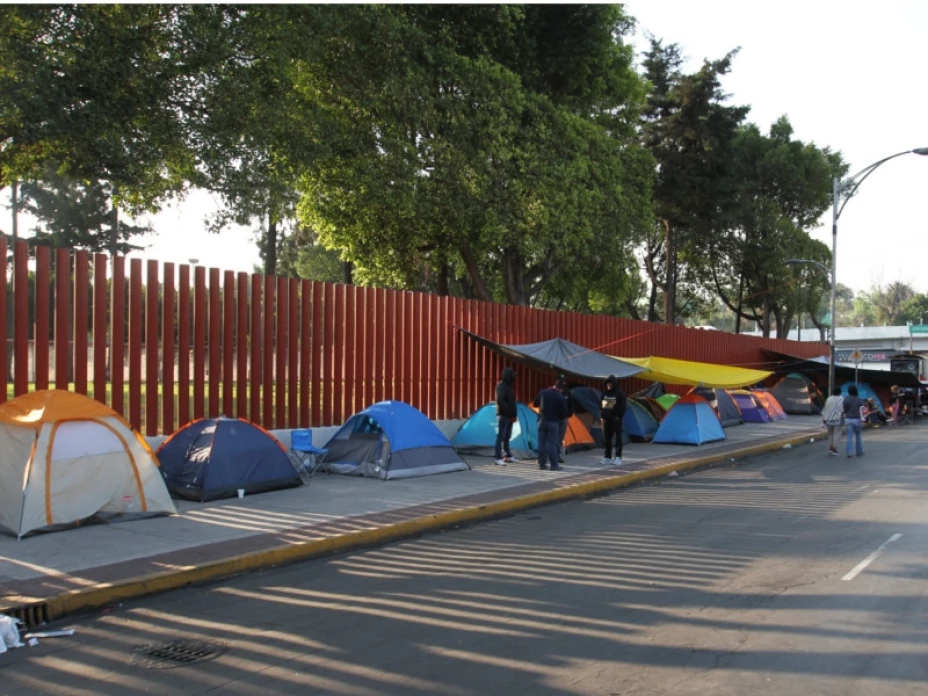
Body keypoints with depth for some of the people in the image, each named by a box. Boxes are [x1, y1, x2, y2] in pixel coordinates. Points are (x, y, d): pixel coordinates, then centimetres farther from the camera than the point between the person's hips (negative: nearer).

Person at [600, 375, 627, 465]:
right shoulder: (604, 393, 10)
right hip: (606, 419, 5)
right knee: (606, 438, 7)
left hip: (615, 419, -5)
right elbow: (601, 405, 14)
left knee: (618, 438, -2)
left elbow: (622, 407, -7)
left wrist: (619, 417, -13)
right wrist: (602, 415, 4)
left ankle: (618, 457, 0)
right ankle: (607, 457, 13)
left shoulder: (620, 393, -5)